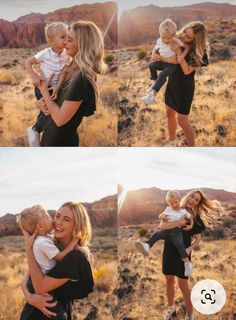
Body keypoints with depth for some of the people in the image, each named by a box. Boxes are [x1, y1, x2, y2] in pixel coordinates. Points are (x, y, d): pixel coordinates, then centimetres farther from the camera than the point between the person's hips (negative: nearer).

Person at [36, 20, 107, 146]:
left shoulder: (82, 78, -25)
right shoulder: (74, 70, 1)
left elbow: (60, 119, -25)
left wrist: (43, 89, -14)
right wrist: (41, 103, -9)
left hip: (60, 141, -8)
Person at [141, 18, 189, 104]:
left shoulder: (177, 41, -16)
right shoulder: (159, 41, -2)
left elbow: (187, 47, -11)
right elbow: (155, 49, 16)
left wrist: (182, 55, -25)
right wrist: (153, 54, -3)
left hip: (172, 64, -6)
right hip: (162, 62, 6)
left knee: (162, 74, -28)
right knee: (152, 65, -18)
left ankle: (153, 93, -30)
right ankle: (155, 81, 7)